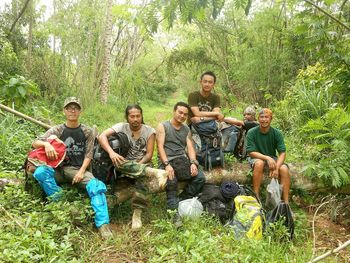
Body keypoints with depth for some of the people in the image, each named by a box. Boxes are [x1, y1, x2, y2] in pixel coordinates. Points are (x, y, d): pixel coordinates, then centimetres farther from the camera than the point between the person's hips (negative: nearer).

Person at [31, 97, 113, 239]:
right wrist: (46, 144, -23)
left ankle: (103, 224, -35)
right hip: (59, 170, 1)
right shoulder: (57, 130, 7)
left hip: (78, 169, -1)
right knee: (40, 172, -30)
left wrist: (81, 171, -15)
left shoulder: (88, 131, 7)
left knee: (96, 185, -30)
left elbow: (88, 155, 2)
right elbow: (35, 143, 0)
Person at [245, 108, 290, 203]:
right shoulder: (251, 133, -13)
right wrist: (267, 158, -31)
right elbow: (251, 152, -16)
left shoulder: (277, 133, -8)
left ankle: (286, 202, -20)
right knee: (259, 163, -37)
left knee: (284, 169, -26)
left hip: (272, 158, 2)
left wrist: (276, 167, -29)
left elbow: (282, 153, -12)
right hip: (256, 158, -2)